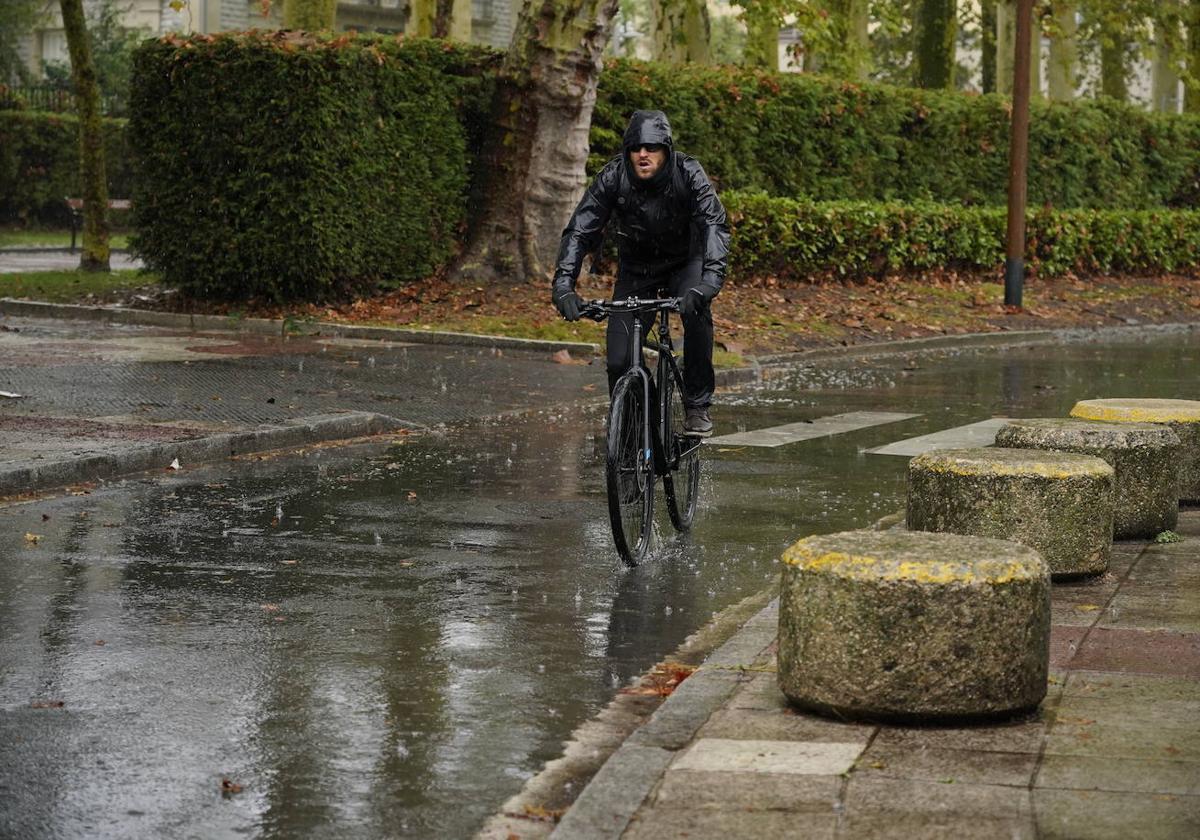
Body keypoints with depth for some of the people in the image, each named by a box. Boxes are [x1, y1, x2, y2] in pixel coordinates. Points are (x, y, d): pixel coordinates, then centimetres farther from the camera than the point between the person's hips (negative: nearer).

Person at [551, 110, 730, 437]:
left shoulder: (688, 174, -27)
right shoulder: (612, 178, -23)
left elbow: (714, 224, -37)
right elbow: (579, 230, -25)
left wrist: (710, 279, -54)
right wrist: (564, 283, -40)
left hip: (684, 263, -1)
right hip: (636, 269, 1)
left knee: (696, 312, -33)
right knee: (619, 361, -10)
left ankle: (698, 406, -18)